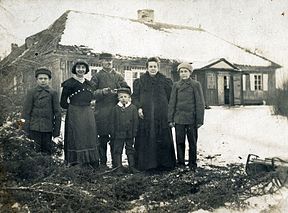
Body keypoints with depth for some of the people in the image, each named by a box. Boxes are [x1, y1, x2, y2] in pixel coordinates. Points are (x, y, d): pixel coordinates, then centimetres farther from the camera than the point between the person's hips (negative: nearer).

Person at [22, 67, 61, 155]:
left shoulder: (53, 93, 5)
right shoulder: (31, 92, 4)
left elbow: (57, 112, 6)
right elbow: (26, 111, 3)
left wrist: (57, 129, 2)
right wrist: (26, 128, -1)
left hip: (48, 128, 1)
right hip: (35, 127, -1)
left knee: (47, 150, 5)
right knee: (36, 150, 2)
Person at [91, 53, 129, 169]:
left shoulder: (118, 76, 15)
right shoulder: (96, 76, 7)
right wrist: (102, 91, -16)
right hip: (102, 112, -2)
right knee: (103, 138, 1)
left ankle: (116, 163, 11)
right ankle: (103, 163, 11)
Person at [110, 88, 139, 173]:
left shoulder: (133, 108, 0)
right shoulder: (115, 108, 1)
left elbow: (135, 121, 2)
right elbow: (112, 122, 3)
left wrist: (134, 133, -2)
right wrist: (112, 134, -1)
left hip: (129, 134, 0)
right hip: (118, 134, 0)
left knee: (130, 150, 10)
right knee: (117, 151, 4)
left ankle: (132, 167, 18)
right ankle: (118, 167, 13)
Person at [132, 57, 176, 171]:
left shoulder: (166, 81, 11)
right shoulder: (139, 82, 11)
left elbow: (170, 98, 9)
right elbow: (135, 97, 7)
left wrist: (170, 114, 0)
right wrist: (138, 108, -9)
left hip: (161, 116, 0)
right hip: (144, 116, 0)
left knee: (162, 139, -1)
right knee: (145, 140, -2)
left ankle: (163, 163, 8)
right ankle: (145, 164, 6)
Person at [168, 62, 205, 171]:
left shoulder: (196, 85, 2)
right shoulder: (176, 85, 9)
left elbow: (200, 103, 0)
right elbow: (172, 103, 8)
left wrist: (200, 120, -5)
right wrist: (170, 119, 3)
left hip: (191, 118, -2)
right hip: (179, 119, 2)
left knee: (192, 142, 6)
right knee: (180, 142, 5)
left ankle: (192, 164, 17)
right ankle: (181, 163, 17)